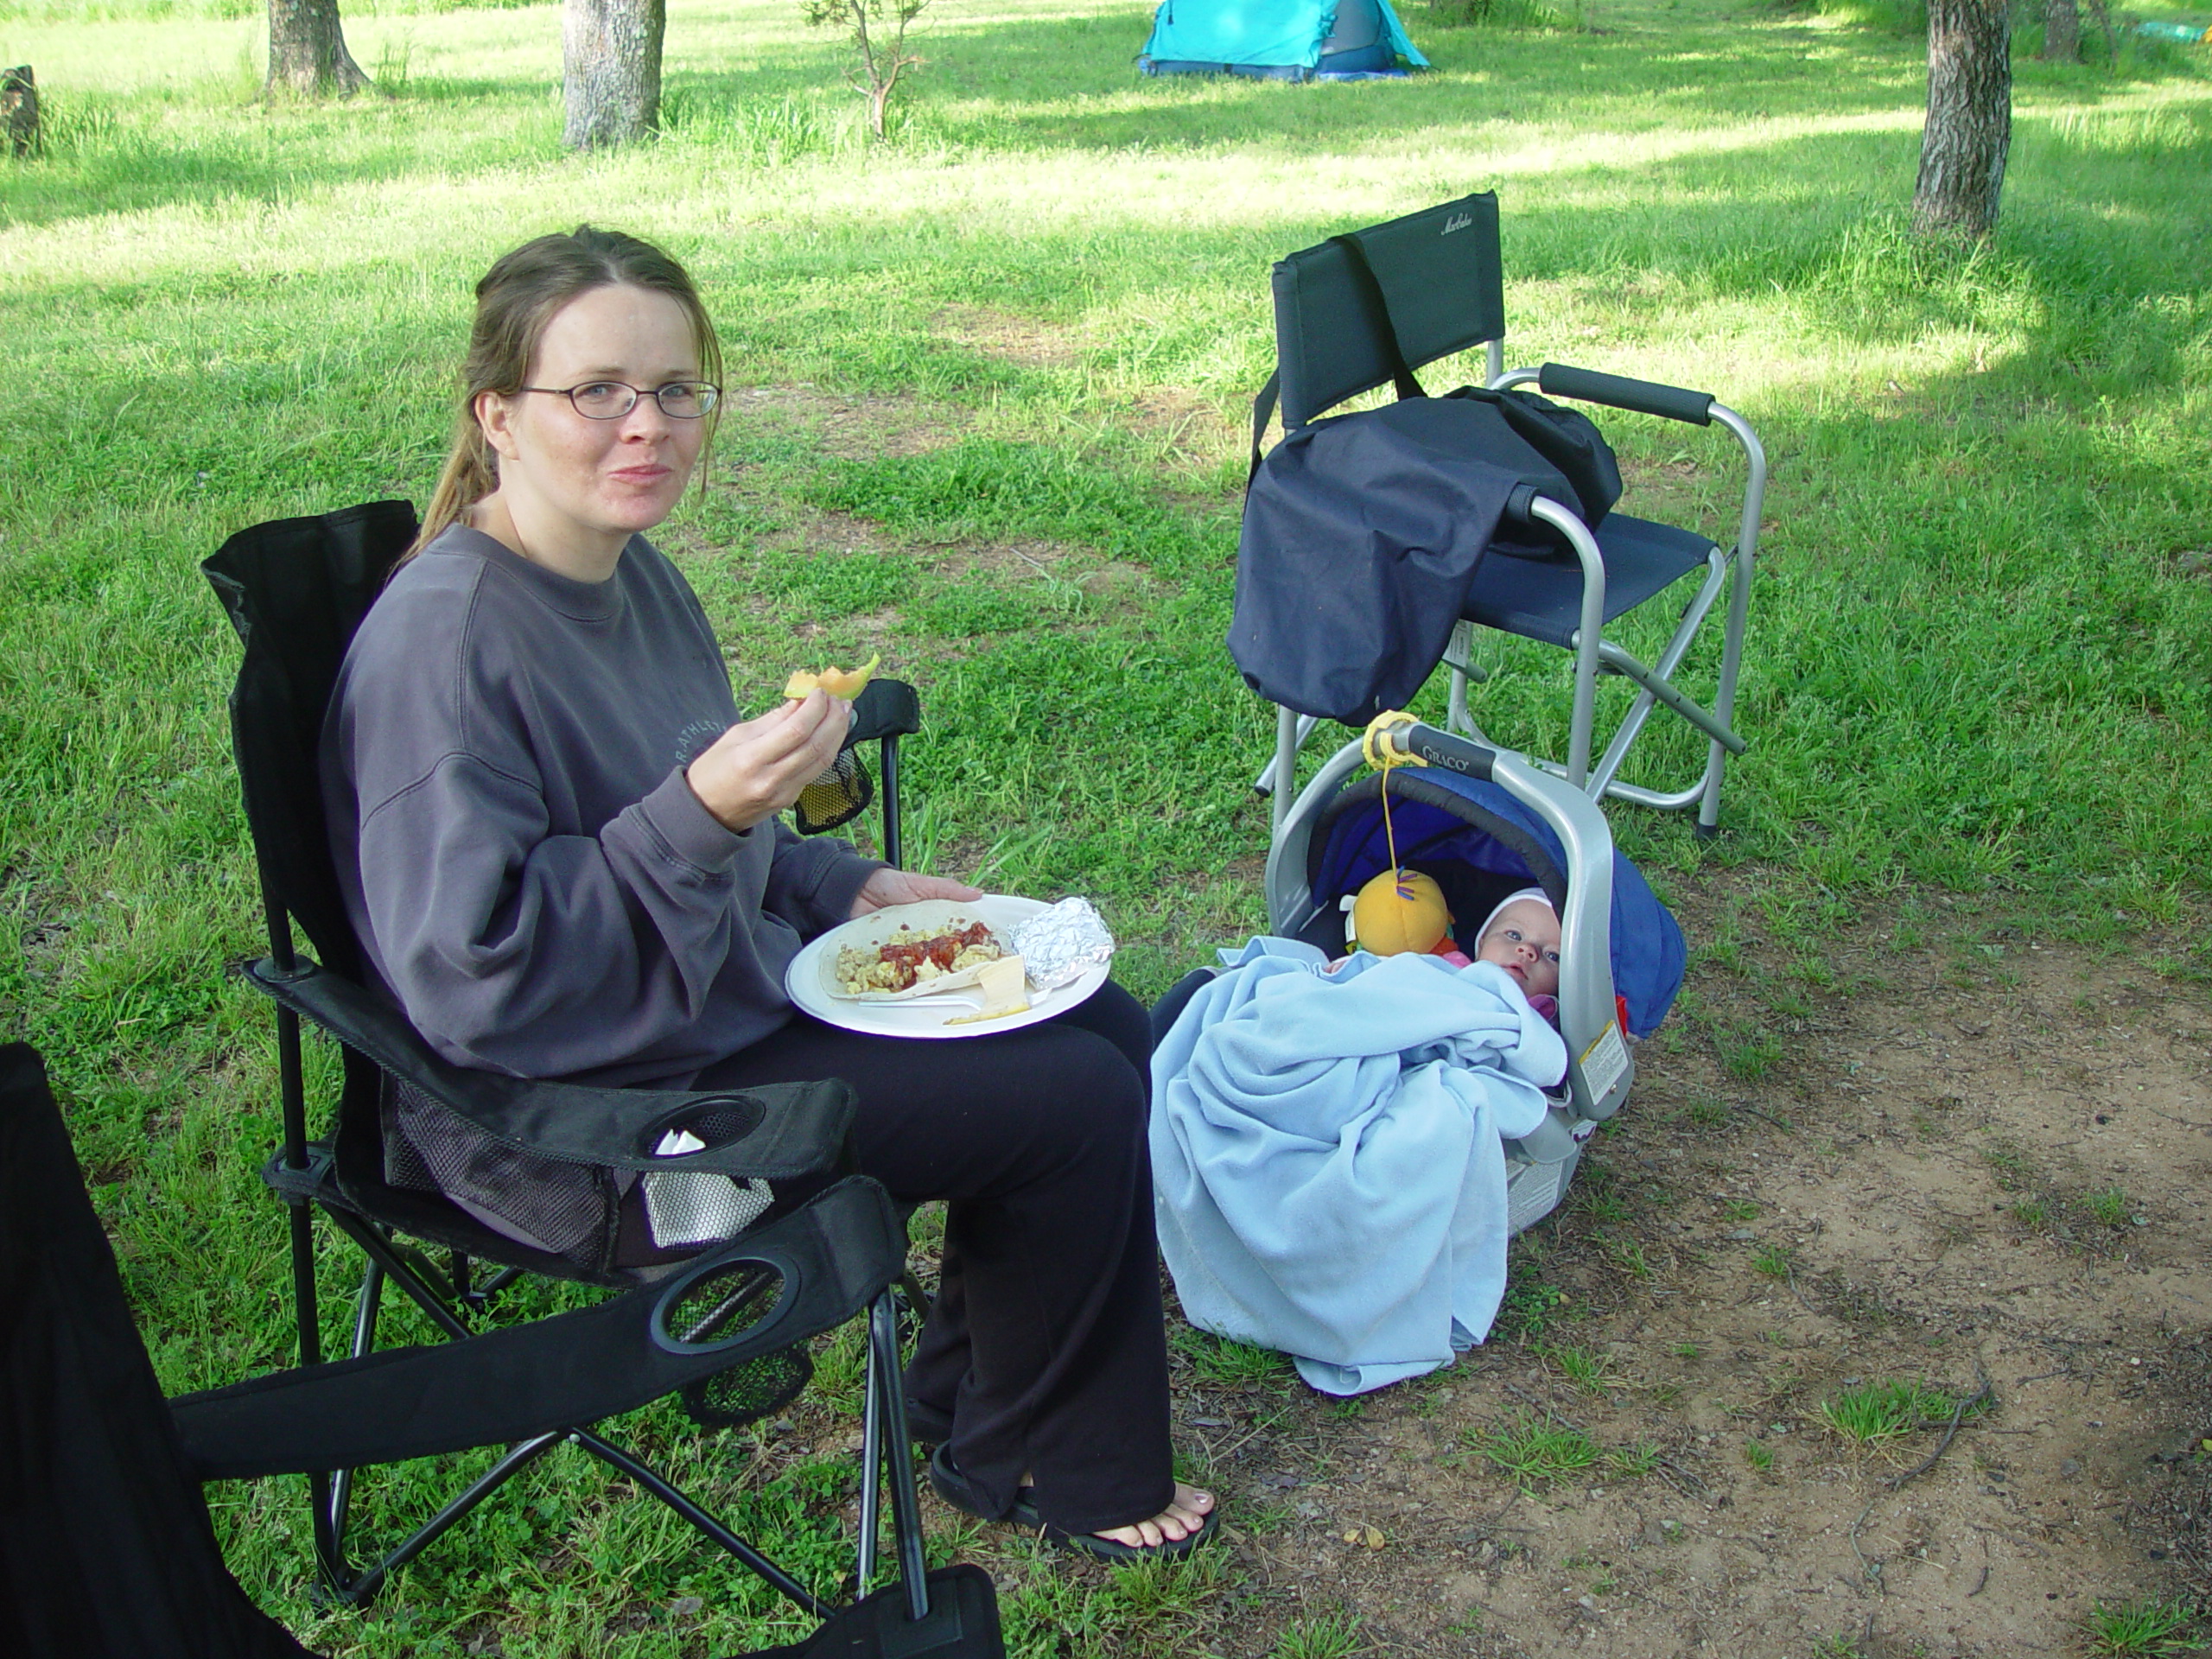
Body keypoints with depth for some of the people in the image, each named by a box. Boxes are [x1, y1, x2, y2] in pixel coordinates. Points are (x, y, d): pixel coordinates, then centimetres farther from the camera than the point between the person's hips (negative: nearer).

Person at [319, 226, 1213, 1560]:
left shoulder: (634, 572, 3)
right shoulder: (440, 645, -25)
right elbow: (468, 978, -30)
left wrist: (853, 887, 5)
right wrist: (699, 817, -34)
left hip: (734, 990, 9)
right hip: (592, 1121, -9)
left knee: (1106, 1026, 8)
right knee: (1075, 1100, -13)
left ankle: (974, 1394, 24)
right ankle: (1051, 1467, 12)